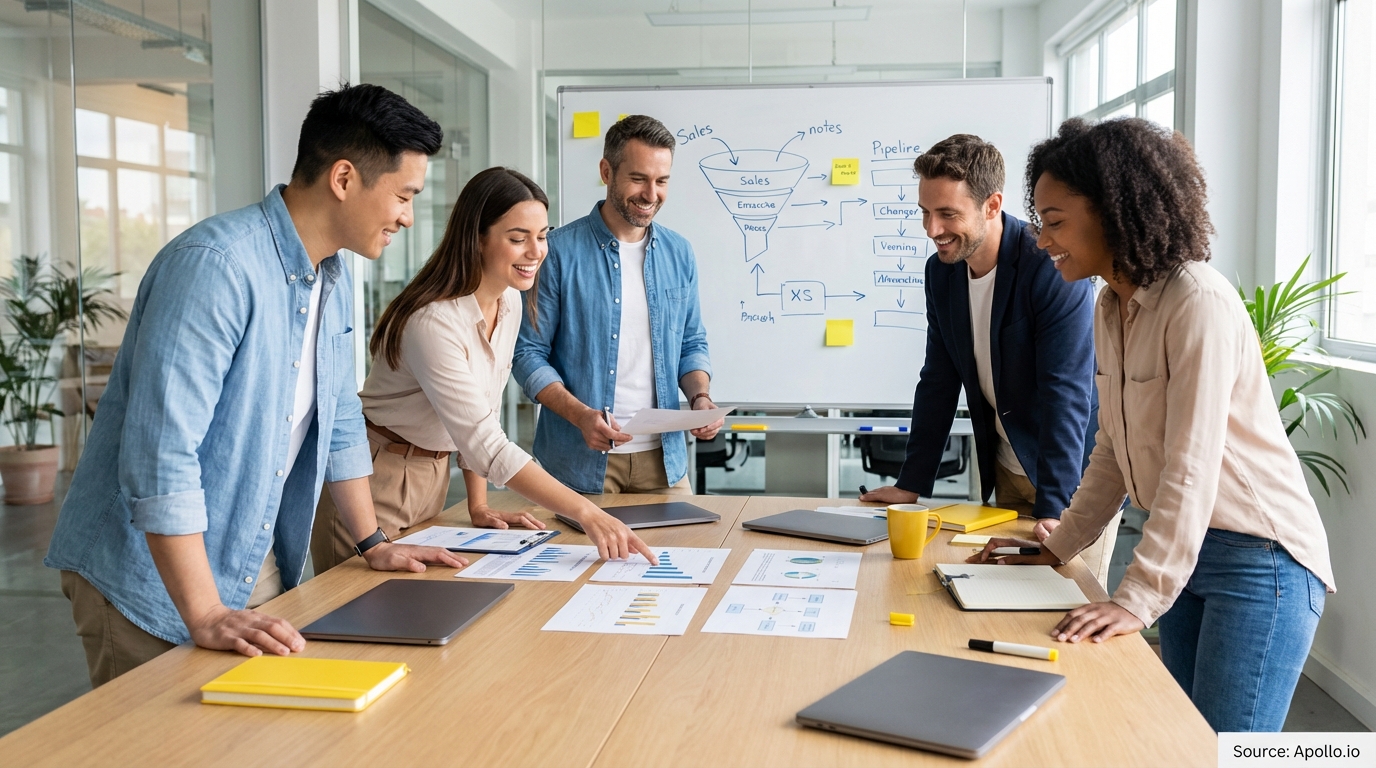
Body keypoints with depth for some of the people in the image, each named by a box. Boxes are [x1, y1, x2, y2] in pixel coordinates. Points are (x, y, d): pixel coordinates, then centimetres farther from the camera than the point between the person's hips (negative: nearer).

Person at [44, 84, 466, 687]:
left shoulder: (333, 278, 6)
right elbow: (161, 452, -29)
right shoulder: (217, 264, -24)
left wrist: (372, 544, 15)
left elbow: (339, 422, 16)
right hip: (151, 580, -8)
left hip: (255, 567, 8)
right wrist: (206, 616, -31)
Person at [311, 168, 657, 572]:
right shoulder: (434, 322, -29)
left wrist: (478, 506, 3)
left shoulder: (509, 303, -1)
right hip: (376, 475, -8)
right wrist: (585, 513, -40)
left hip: (434, 475, 8)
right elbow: (484, 444, -35)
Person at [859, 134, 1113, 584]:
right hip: (1008, 475, 6)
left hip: (1073, 479, -6)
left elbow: (1066, 393, -26)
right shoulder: (942, 270, -1)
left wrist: (1054, 508, -29)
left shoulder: (1054, 269, -23)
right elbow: (938, 381, 5)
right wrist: (911, 484, 3)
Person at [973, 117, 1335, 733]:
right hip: (1185, 553, 8)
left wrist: (1138, 599, -26)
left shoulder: (1199, 302, -20)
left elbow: (1190, 468, -25)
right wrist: (1056, 550, 10)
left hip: (1260, 559, -8)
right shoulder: (1111, 309, 7)